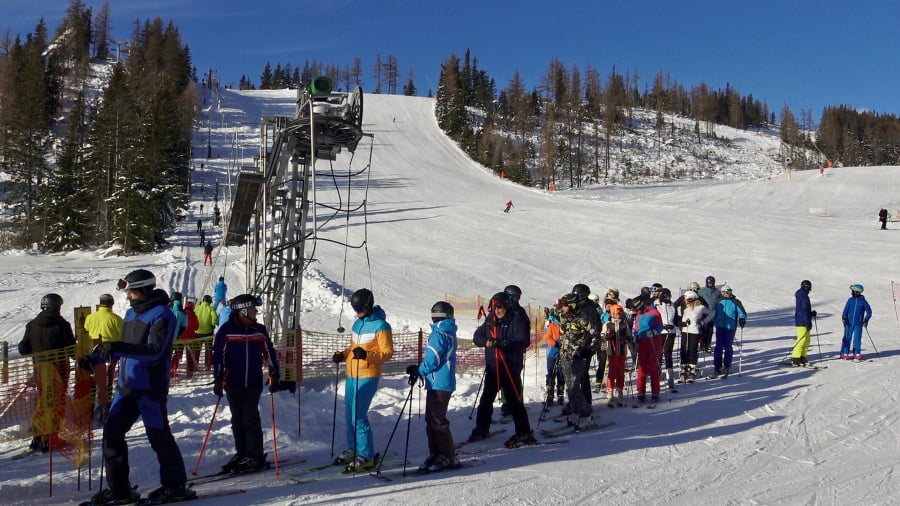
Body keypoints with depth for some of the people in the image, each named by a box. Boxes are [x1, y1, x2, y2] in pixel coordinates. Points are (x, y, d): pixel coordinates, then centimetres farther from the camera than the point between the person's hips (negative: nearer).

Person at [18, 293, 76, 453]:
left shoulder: (32, 325, 3)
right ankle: (50, 439, 0)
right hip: (59, 368, -5)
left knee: (42, 400, 17)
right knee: (57, 401, 2)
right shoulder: (62, 325, -12)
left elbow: (23, 348, 6)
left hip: (40, 369, 5)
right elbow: (72, 349, -12)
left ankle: (37, 437, 19)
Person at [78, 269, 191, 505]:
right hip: (127, 385, 9)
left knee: (159, 436, -1)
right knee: (112, 431, 6)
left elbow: (154, 351, -23)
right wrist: (94, 359, 14)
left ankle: (175, 486, 12)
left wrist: (120, 347, -33)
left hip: (151, 387, -8)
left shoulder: (162, 315, -13)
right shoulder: (132, 313, 14)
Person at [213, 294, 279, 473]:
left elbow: (269, 352, 11)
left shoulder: (259, 330, 5)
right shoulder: (226, 330, -3)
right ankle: (241, 454, 20)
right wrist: (218, 379, -5)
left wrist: (274, 375, 7)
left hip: (254, 383, 0)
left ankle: (255, 457, 2)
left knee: (250, 418, -5)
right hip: (233, 383, 0)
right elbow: (218, 355, -1)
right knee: (237, 419, 8)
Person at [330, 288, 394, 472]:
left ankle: (366, 457, -1)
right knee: (349, 414, 13)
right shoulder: (358, 323, 14)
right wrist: (343, 355, 6)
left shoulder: (380, 326, -11)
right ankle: (353, 449, 27)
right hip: (352, 375, 8)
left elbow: (387, 352, -14)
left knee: (358, 416, -10)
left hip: (368, 376, -8)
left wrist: (366, 355, -28)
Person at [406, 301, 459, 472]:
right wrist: (419, 370, 10)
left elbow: (432, 362, -19)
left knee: (437, 421, -4)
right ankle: (435, 454, 19)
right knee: (431, 419, 13)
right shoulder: (449, 333, 14)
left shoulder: (438, 334, -15)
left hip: (438, 384, -9)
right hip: (441, 383, 9)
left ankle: (448, 457, 2)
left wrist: (417, 370, -2)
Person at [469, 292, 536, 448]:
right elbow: (477, 337, 10)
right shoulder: (489, 323, 7)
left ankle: (524, 433, 5)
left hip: (511, 368, -6)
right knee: (486, 399, 15)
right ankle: (481, 429, 31)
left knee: (514, 400, -6)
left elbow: (524, 341, -19)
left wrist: (502, 343, -29)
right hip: (492, 367, 6)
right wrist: (486, 342, -13)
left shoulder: (516, 322, -9)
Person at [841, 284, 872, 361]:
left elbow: (869, 311, 5)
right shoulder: (850, 300, 3)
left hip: (858, 324, -1)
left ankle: (857, 354, 11)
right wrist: (844, 317, -11)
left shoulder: (863, 301, -1)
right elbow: (846, 310, 2)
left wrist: (866, 320, -3)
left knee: (857, 339, -1)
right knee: (847, 338, 2)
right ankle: (845, 354, 11)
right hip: (849, 323, 1)